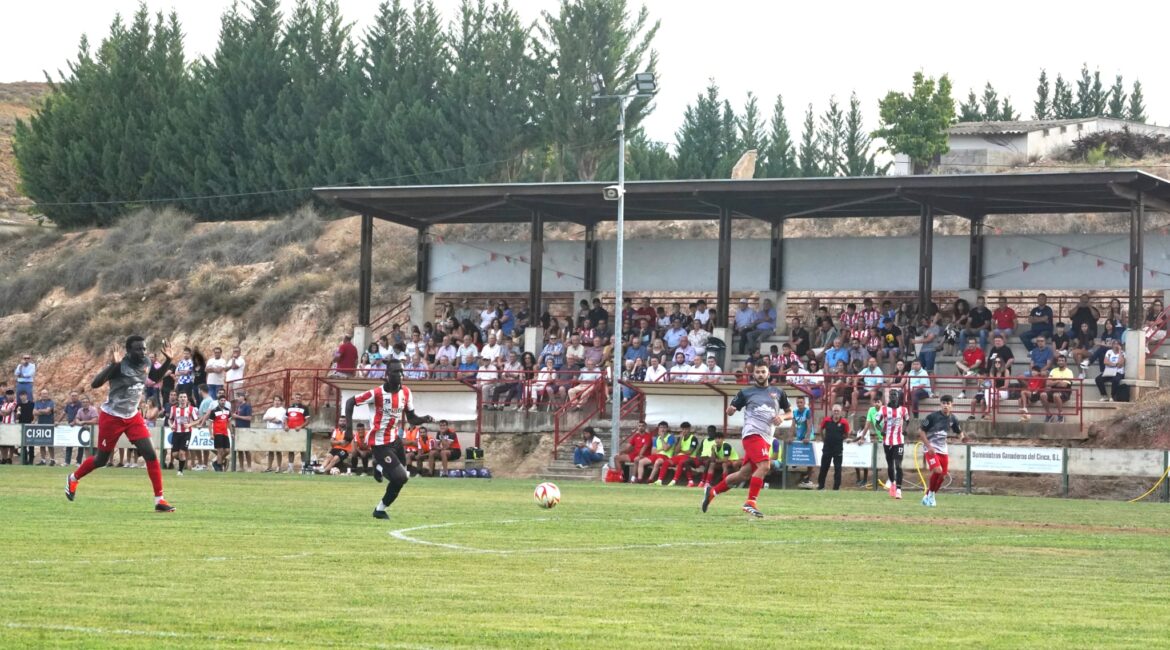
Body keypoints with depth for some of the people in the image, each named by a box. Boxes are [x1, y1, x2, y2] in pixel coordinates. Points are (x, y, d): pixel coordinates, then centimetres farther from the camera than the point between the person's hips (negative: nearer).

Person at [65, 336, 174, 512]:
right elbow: (94, 384, -31)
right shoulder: (119, 366, -22)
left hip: (133, 417, 5)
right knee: (101, 460, 9)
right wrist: (110, 365, -44)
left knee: (150, 454, -10)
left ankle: (159, 500, -8)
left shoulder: (144, 365, -2)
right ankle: (73, 478, 39)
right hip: (112, 417, -5)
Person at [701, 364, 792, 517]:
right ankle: (750, 502, -23)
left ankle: (712, 491, 23)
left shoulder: (778, 392, 16)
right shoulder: (746, 393, 7)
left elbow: (790, 412, 22)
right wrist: (731, 409, -16)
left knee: (744, 473, 8)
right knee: (764, 466, -25)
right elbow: (730, 411, 8)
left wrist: (782, 417, -1)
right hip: (753, 434, -5)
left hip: (766, 439, 5)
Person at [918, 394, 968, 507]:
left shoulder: (952, 419, 1)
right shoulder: (933, 416, -14)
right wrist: (929, 446, -19)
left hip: (943, 450, 6)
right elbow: (921, 432, -11)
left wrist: (962, 437, -12)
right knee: (937, 470, -23)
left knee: (943, 475, 6)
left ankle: (927, 497, 23)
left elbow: (959, 432, 13)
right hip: (930, 449, -6)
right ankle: (930, 494, -3)